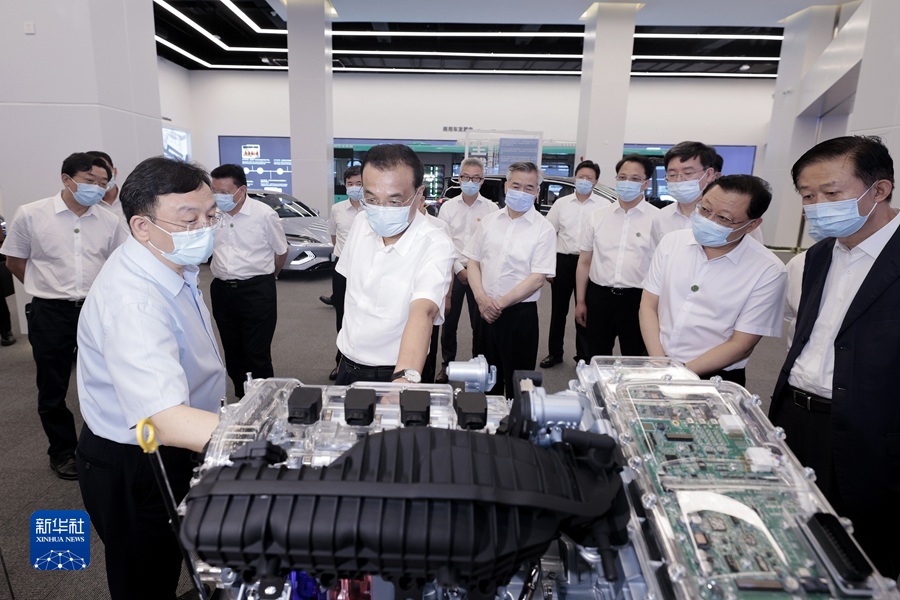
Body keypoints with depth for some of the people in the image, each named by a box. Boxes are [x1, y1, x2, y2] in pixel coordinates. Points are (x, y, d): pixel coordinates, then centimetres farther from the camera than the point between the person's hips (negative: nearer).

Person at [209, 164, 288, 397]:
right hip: (222, 290, 5)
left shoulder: (264, 214, -7)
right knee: (233, 353, 13)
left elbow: (281, 251, 5)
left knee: (258, 354, -3)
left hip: (257, 291, -4)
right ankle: (242, 401, 28)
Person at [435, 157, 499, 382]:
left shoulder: (491, 208, 0)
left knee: (479, 323, 7)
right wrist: (459, 269, -8)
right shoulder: (448, 207, 3)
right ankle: (447, 364, 24)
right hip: (453, 271, 1)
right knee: (449, 321, 8)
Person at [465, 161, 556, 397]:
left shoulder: (543, 229, -6)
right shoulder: (489, 221, 7)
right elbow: (473, 261, 8)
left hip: (520, 314, -4)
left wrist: (501, 303, -14)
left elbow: (537, 278, -12)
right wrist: (481, 299, -8)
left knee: (516, 383, 6)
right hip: (486, 312, 4)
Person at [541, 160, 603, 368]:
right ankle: (554, 353, 26)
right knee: (558, 310, 12)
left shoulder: (604, 206, -1)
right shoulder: (561, 203, 7)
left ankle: (584, 357, 21)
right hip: (562, 261, 2)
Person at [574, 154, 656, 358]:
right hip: (598, 296, 3)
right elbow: (584, 262, 9)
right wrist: (580, 301, 8)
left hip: (637, 299, -2)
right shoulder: (597, 216, 5)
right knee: (596, 358, 15)